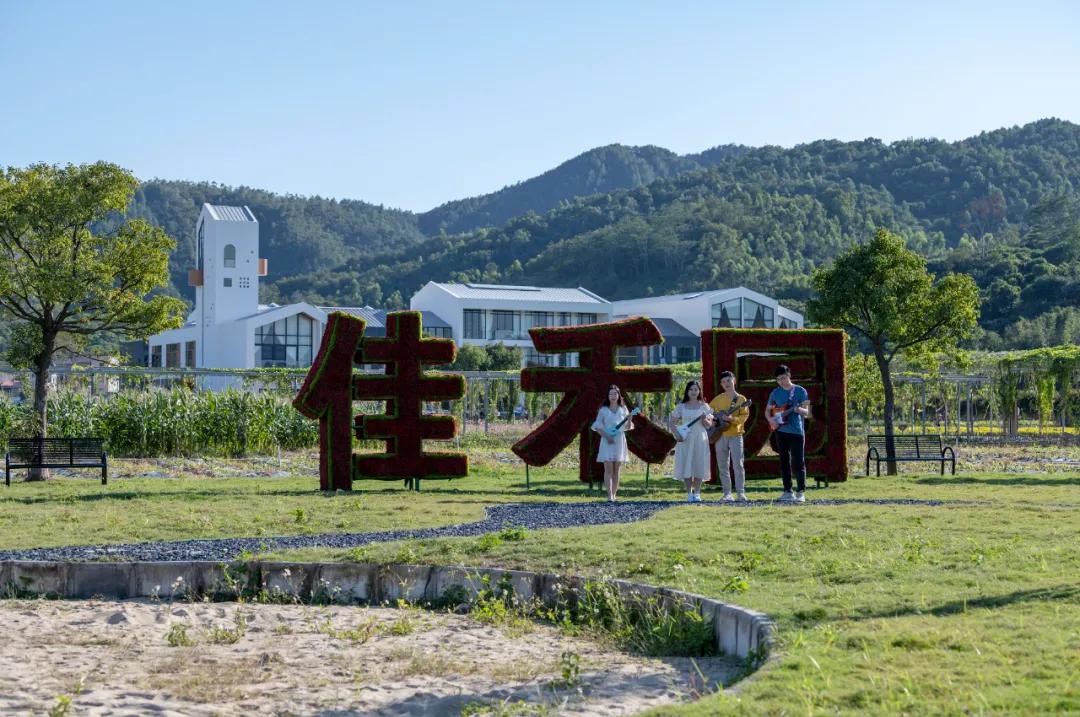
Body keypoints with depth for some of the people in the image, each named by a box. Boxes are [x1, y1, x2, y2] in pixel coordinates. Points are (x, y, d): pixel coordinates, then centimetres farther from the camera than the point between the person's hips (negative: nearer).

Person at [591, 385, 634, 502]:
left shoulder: (623, 409, 10)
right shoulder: (603, 410, 3)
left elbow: (627, 427, 11)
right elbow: (597, 426, 1)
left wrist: (629, 419, -10)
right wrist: (606, 436, -13)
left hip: (620, 441, 2)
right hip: (607, 441, -2)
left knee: (617, 470, 3)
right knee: (608, 469, -10)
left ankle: (614, 494, 8)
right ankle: (609, 496, -17)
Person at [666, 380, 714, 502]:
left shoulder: (704, 406, 6)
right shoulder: (681, 407, 6)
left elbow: (709, 425, 6)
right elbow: (671, 422, 7)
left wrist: (704, 420, -16)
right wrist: (677, 434, -8)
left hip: (700, 439, 0)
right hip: (685, 439, 0)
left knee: (699, 466, -2)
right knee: (686, 466, -2)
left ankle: (697, 492, 7)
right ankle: (689, 493, 6)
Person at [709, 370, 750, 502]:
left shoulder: (741, 399, 1)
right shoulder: (718, 399, 9)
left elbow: (744, 416, -7)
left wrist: (733, 419, -23)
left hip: (735, 435, -3)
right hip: (720, 435, 3)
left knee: (738, 464, -12)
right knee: (723, 466, 3)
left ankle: (741, 492, -7)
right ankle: (727, 494, 8)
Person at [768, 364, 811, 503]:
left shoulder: (800, 391, -2)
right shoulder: (775, 393, 9)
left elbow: (806, 412, -4)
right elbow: (767, 410, 18)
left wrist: (799, 409, -26)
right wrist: (771, 420, -2)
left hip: (797, 431, -4)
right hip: (781, 431, 4)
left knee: (798, 463, -7)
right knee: (784, 463, 7)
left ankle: (801, 492, -4)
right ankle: (788, 491, 13)